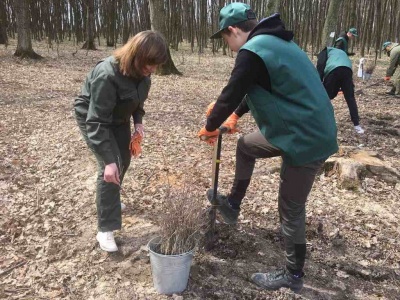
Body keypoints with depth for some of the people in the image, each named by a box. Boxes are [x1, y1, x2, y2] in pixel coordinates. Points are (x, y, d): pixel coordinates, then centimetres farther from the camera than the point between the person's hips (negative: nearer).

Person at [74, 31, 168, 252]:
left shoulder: (141, 72, -15)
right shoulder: (106, 75, -38)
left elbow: (138, 100, 5)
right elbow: (97, 121, -38)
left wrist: (138, 123, -10)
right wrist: (108, 160, -42)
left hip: (118, 117, 7)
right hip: (91, 117, -7)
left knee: (124, 160, 15)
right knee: (110, 168, -16)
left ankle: (111, 200, 44)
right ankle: (105, 230, -7)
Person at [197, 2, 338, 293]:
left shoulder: (252, 51, -18)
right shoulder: (275, 41, 14)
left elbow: (231, 94, -11)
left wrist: (210, 127, 6)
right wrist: (236, 115, 33)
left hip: (305, 139, -10)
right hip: (309, 129, 10)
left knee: (291, 209, 4)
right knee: (245, 146, 24)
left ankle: (293, 275, 24)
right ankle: (233, 205, 38)